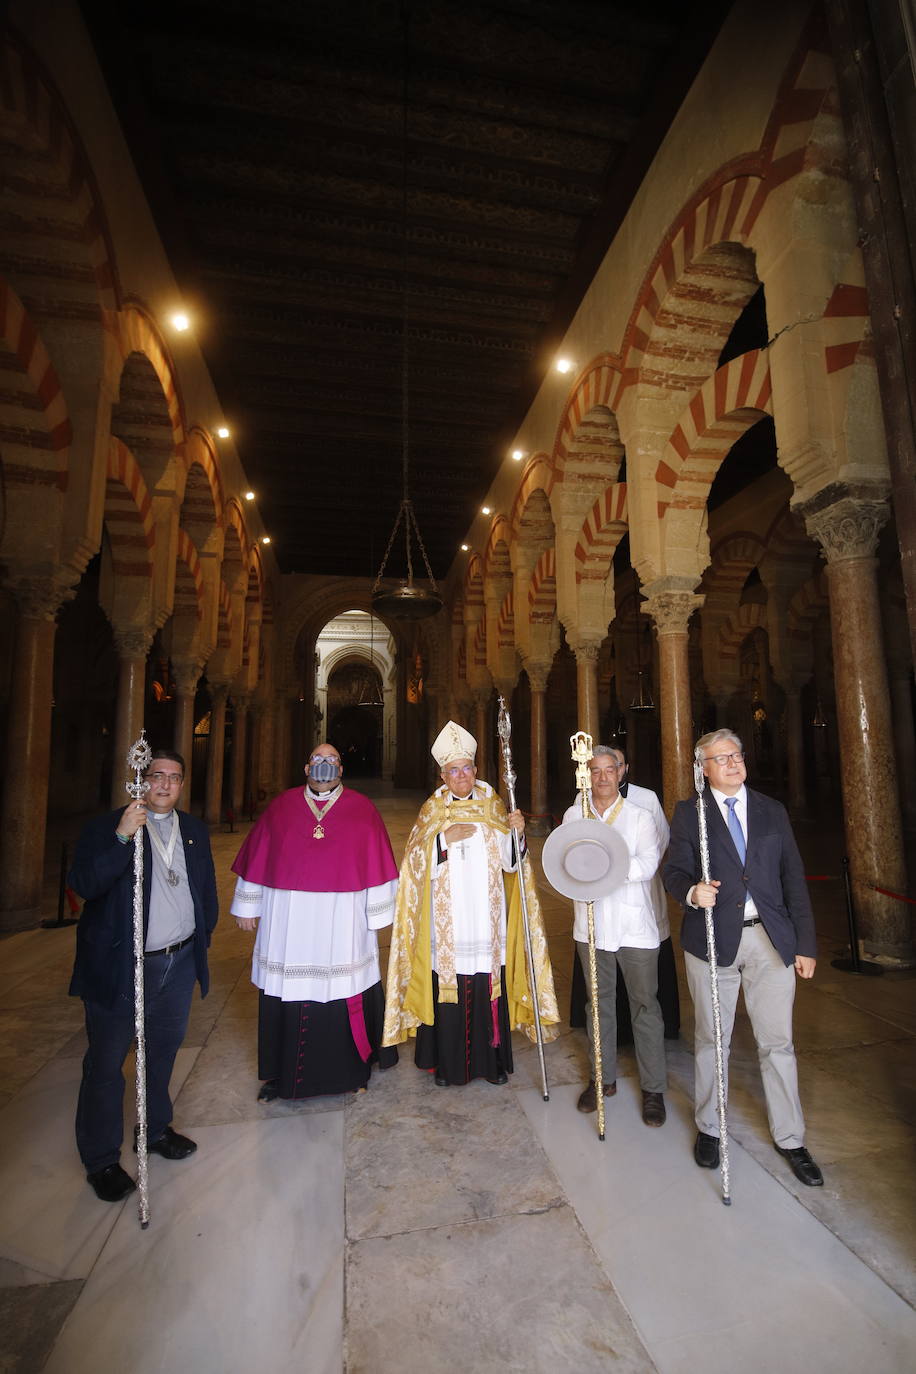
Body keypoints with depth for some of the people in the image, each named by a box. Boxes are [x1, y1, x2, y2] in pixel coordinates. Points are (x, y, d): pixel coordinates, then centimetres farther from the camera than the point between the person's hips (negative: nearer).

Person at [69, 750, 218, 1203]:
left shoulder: (195, 830, 5)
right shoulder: (106, 827, -9)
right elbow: (82, 884, -22)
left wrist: (204, 933, 8)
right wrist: (122, 838, -33)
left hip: (180, 962, 5)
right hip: (121, 966, -4)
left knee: (163, 1052, 21)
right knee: (106, 1063, 9)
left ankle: (156, 1130, 41)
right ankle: (101, 1160, 29)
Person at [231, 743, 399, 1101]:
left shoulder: (362, 809, 1)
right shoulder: (281, 806, 4)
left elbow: (378, 865, 1)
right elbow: (256, 858, 8)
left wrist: (377, 912, 1)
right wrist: (247, 906, 9)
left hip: (343, 923, -1)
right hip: (286, 921, 1)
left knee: (345, 995, 7)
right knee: (285, 995, 10)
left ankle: (350, 1069, 30)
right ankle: (280, 1072, 31)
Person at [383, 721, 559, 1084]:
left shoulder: (493, 806, 5)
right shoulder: (432, 810, 2)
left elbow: (508, 860, 0)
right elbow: (418, 863, -4)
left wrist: (515, 830, -17)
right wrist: (444, 838, -19)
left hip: (487, 916, 1)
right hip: (447, 919, -1)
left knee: (490, 990, 7)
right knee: (448, 990, 3)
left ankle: (492, 1060, 27)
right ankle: (448, 1063, 23)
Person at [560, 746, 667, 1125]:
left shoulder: (640, 816, -3)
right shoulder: (573, 815, 4)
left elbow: (648, 864, -15)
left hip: (634, 926, -2)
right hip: (591, 924, 2)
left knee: (644, 1005, 6)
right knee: (598, 1002, 15)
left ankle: (654, 1088, 23)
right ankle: (603, 1077, 32)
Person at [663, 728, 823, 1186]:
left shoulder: (772, 811, 7)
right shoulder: (689, 813, -1)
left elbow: (794, 880, 6)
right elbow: (674, 871, -5)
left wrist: (805, 944, 4)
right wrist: (692, 891, -27)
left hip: (771, 940, 2)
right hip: (713, 940, -1)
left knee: (777, 1043, 10)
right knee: (710, 1041, 13)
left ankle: (790, 1139, 32)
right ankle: (708, 1128, 33)